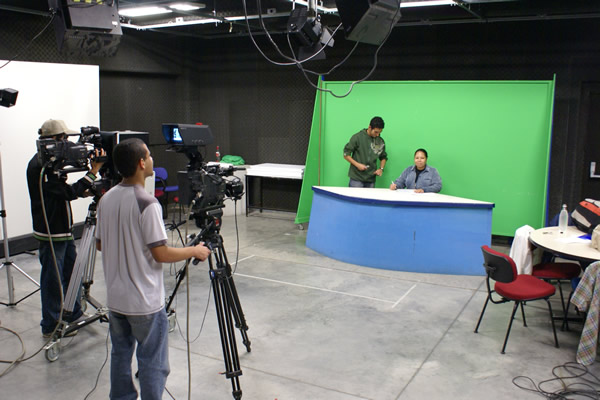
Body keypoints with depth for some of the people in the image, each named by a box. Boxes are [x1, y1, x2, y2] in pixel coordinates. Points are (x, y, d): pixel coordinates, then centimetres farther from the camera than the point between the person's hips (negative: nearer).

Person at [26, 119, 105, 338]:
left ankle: (74, 316, 30)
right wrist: (93, 171, -22)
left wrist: (82, 192, -1)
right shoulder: (39, 166, -20)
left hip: (63, 229, 10)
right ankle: (50, 326, 16)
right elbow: (68, 192, -24)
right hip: (50, 232, -10)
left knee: (71, 274, 17)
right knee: (53, 280, 2)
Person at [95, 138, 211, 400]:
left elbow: (99, 244, 11)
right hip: (145, 303, -7)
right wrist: (194, 251, -6)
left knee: (120, 356, 19)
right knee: (153, 364, 5)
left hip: (115, 298, 7)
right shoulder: (147, 204, -21)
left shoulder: (106, 199, 2)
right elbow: (161, 254, -21)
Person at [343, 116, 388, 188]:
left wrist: (381, 169, 4)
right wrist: (357, 164, -13)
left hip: (371, 180, 4)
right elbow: (346, 154, -3)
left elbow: (383, 157, 22)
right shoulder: (357, 137, -5)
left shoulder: (381, 141, 8)